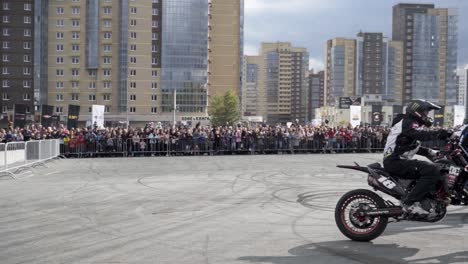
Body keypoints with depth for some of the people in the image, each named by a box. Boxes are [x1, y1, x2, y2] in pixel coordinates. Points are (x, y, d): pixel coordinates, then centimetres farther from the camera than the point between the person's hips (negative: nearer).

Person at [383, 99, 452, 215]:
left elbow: (415, 147, 29)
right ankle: (409, 202, -27)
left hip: (397, 161, 11)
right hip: (395, 162, -11)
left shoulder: (411, 124, 23)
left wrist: (433, 153, 17)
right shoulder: (407, 122, -9)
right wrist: (440, 133, -32)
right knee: (432, 170, -26)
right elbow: (421, 135, -29)